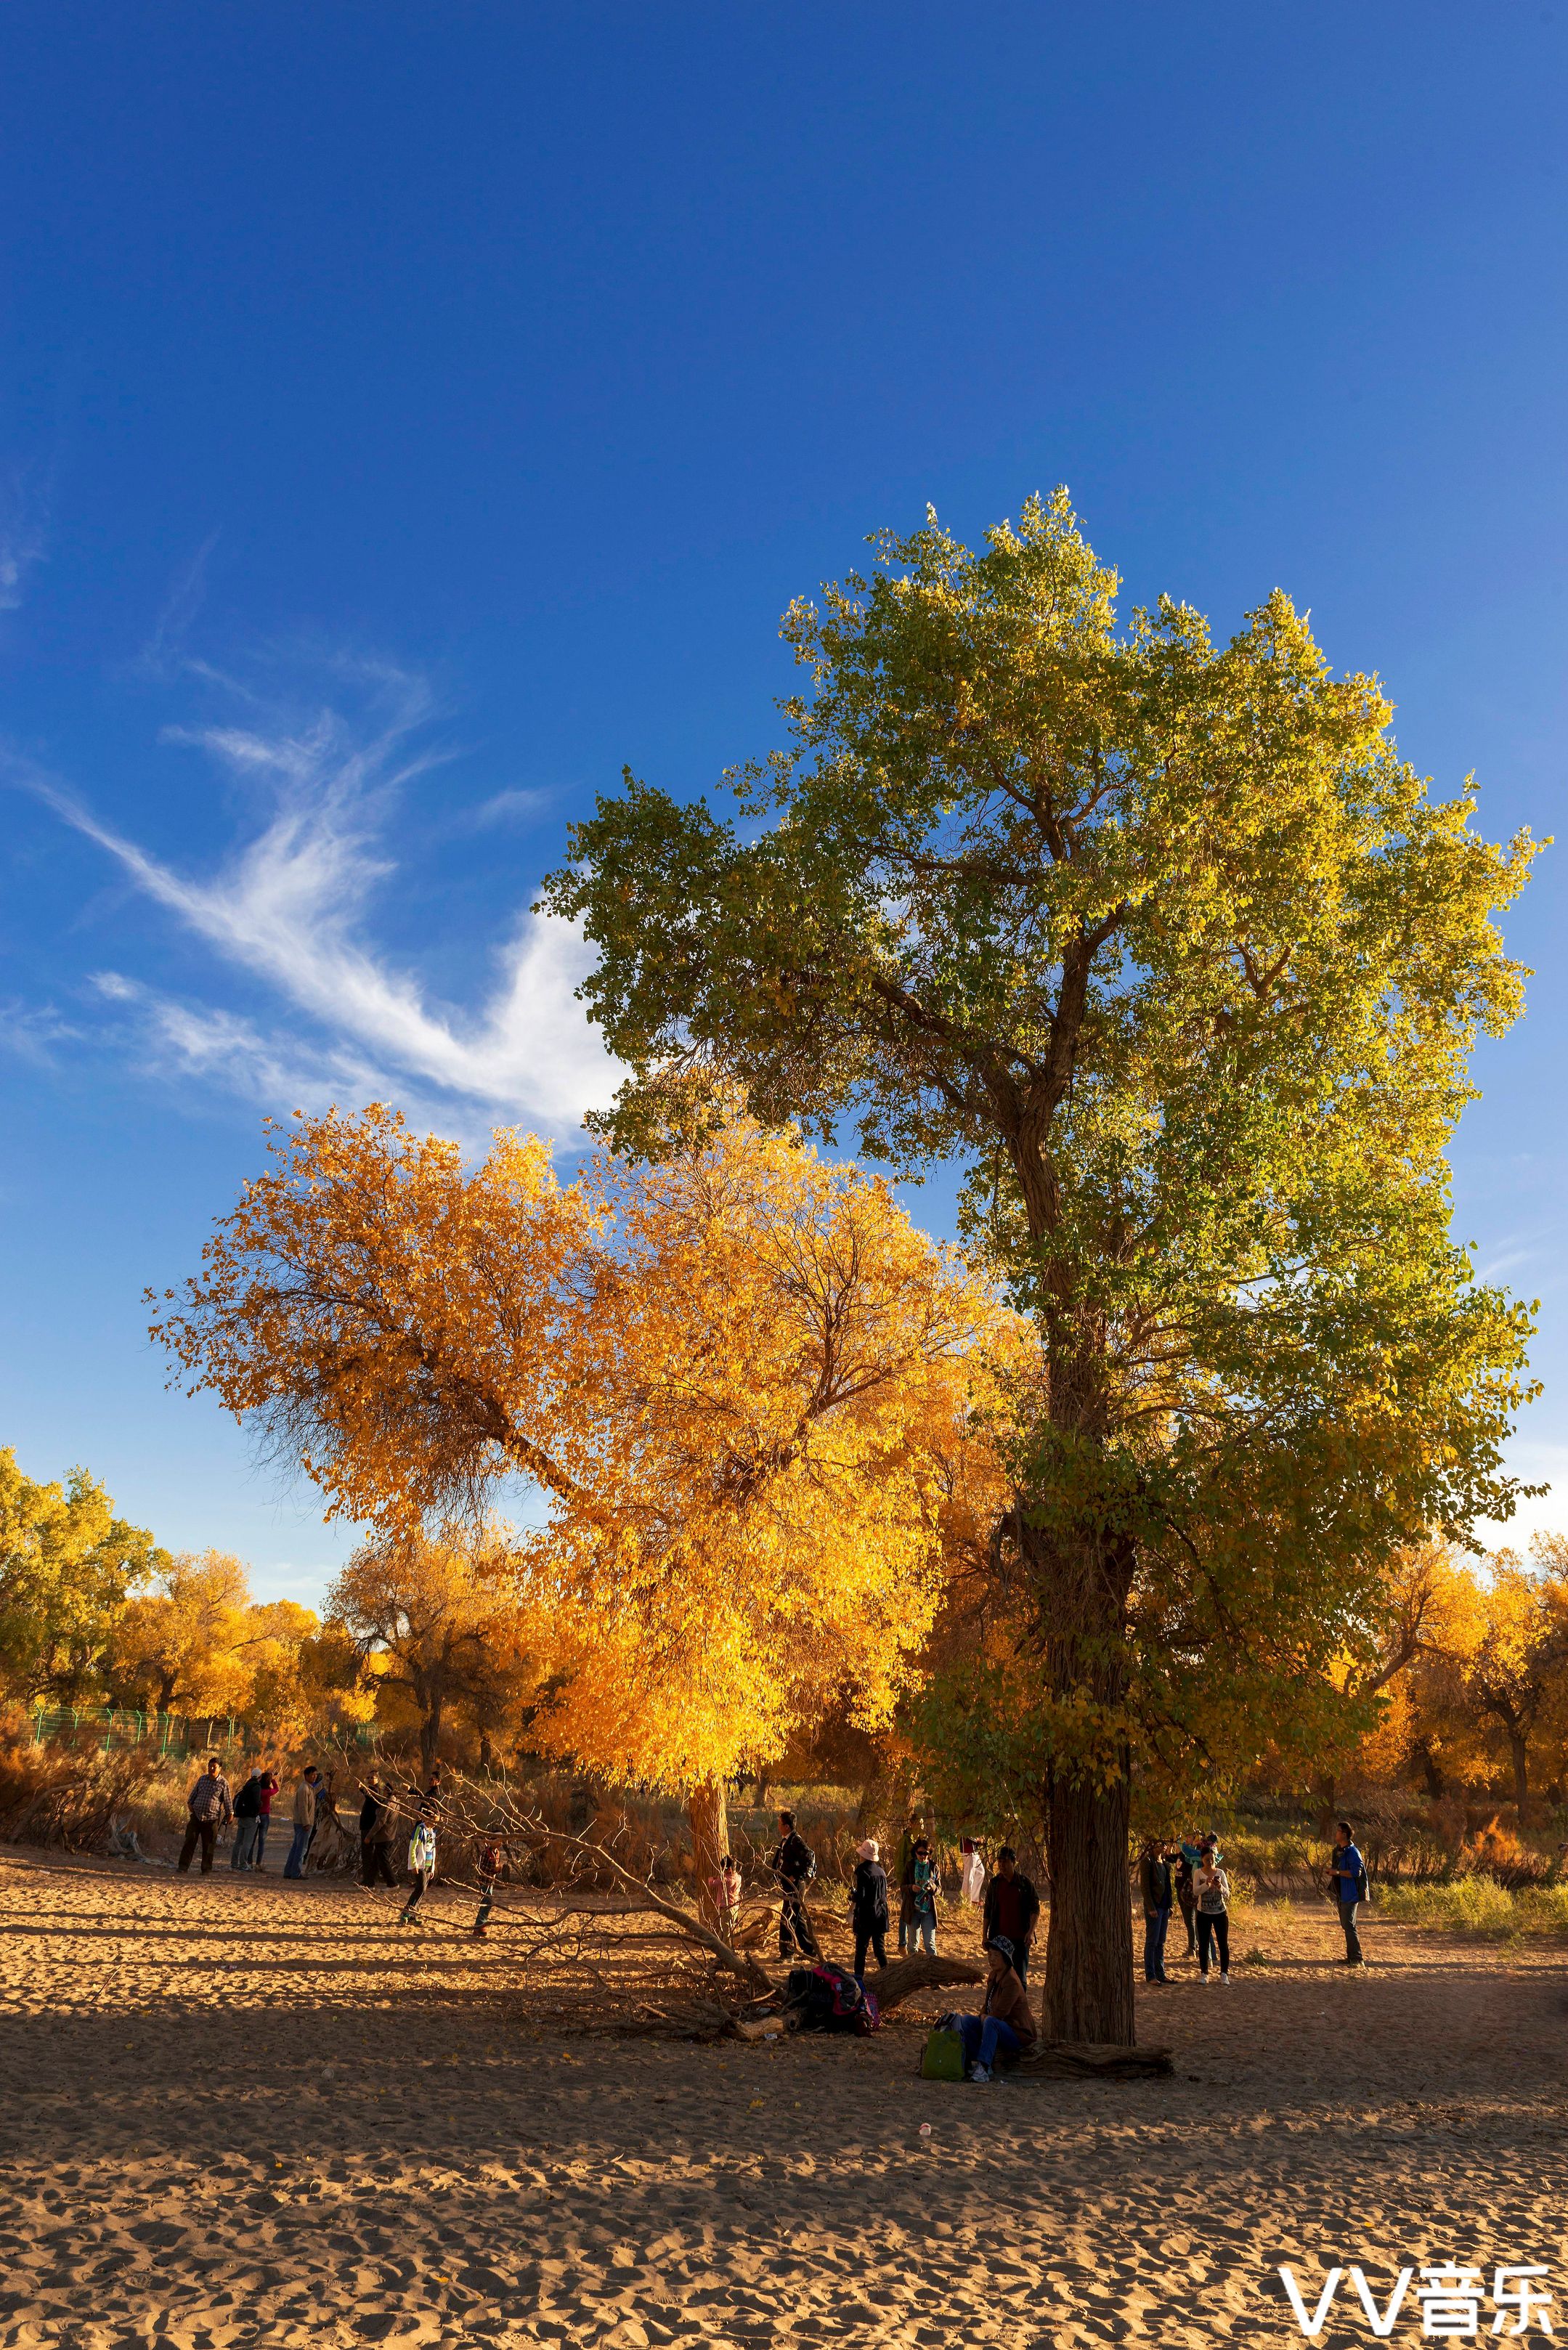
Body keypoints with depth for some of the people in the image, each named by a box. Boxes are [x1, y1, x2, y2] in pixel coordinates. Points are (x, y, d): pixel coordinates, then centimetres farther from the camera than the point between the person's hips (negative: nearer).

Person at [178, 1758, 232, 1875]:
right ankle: (183, 1868, 2)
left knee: (208, 1846, 4)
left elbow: (227, 1801, 0)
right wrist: (190, 1803, 7)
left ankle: (207, 1870, 14)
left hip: (212, 1819, -3)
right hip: (196, 1816, 3)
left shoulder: (223, 1783, -3)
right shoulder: (202, 1778, 8)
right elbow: (194, 1793, 20)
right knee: (189, 1842, -3)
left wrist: (230, 1813, -3)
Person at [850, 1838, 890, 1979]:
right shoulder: (882, 1871, 7)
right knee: (880, 1947, 12)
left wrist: (852, 1894, 1)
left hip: (865, 1915, -6)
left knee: (861, 1947, 4)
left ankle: (859, 1976, 5)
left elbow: (860, 1896, -18)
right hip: (881, 1913, 6)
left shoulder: (862, 1871, -14)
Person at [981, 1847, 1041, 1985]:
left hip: (1020, 1938, -2)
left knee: (1020, 1974, -2)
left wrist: (1031, 1931, -12)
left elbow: (1035, 1909, -1)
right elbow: (987, 1912, 9)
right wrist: (984, 1935, 4)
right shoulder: (994, 1883, 4)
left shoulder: (1025, 1883, -2)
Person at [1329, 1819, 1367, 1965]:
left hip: (1350, 1894, -10)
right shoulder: (1338, 1850, 12)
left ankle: (1358, 1959, -7)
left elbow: (1356, 1872, -23)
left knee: (1349, 1925, -11)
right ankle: (1351, 1957, 22)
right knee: (1345, 1925, 14)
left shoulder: (1352, 1852, -17)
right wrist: (1332, 1870, 6)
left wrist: (1338, 1872, -23)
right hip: (1340, 1893, 10)